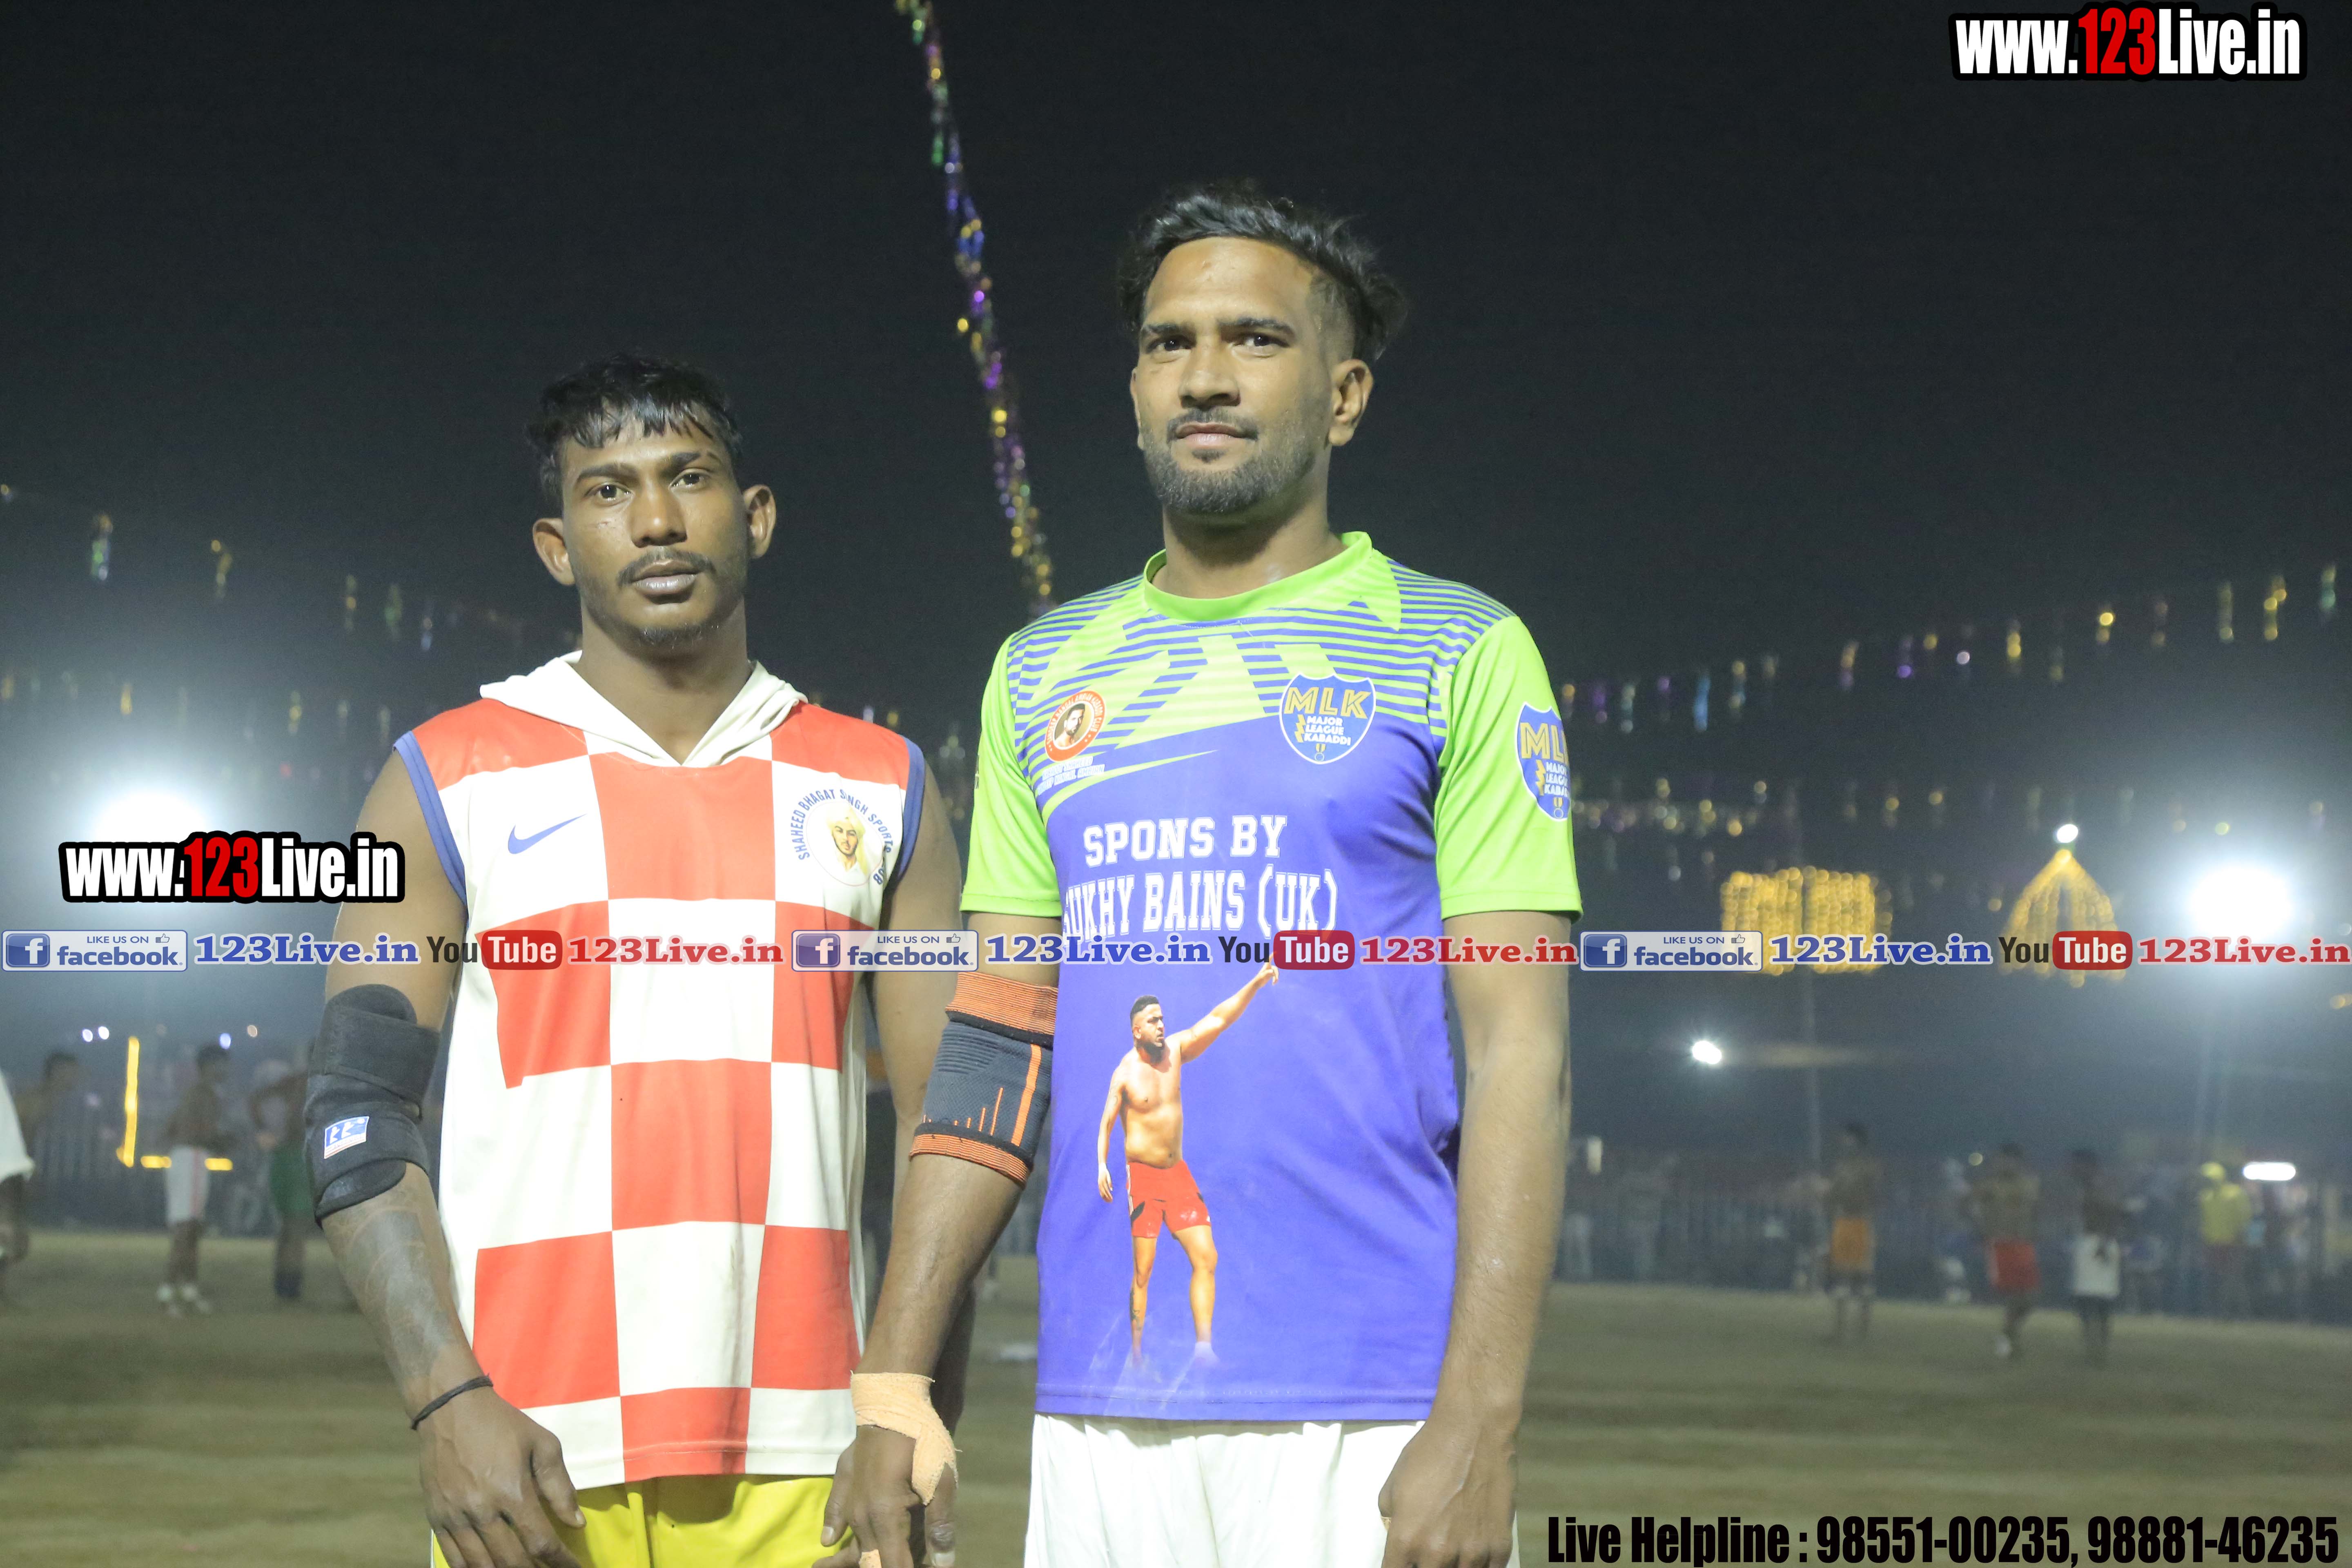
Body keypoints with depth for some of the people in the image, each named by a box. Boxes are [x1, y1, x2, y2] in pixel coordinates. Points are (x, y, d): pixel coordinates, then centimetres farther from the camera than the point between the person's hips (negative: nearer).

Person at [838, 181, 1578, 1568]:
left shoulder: (1459, 654, 0)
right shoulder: (1047, 673, 13)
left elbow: (1519, 1055, -6)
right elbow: (995, 1045, 12)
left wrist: (1479, 1425, -15)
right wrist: (893, 1380, 4)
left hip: (1366, 1420, -4)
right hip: (1097, 1407, 4)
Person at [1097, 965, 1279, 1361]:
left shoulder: (1176, 1050, 3)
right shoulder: (1125, 1073, -8)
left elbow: (1218, 1020, -3)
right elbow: (1106, 1123, -3)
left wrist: (1256, 983, -13)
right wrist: (1101, 1165, -19)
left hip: (1179, 1172, 5)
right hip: (1144, 1176, -5)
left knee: (1206, 1259, -2)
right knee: (1143, 1271, -5)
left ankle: (1202, 1348, -2)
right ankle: (1136, 1355, 2)